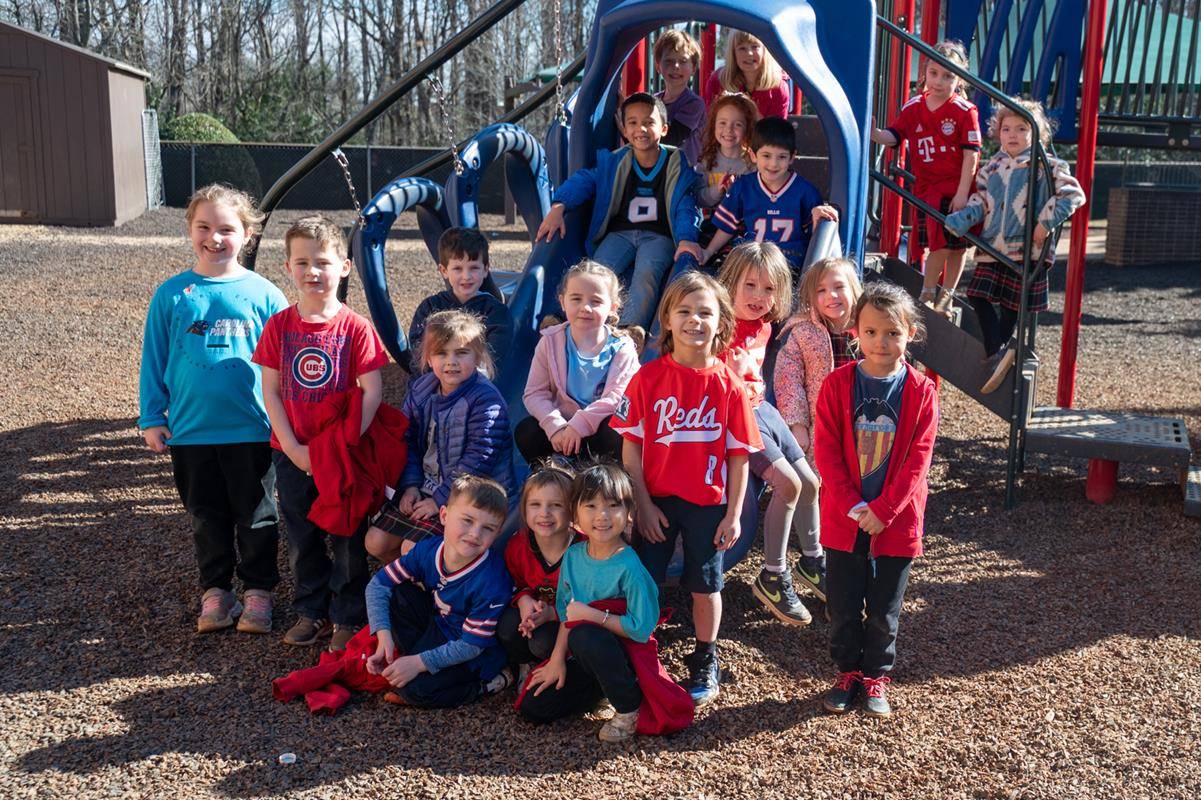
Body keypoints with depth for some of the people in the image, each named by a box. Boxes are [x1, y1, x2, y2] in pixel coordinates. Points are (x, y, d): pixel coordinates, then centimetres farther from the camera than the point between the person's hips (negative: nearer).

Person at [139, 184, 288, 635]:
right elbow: (153, 360, 5)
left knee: (256, 516, 10)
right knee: (207, 516, 15)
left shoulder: (263, 294, -4)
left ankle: (258, 589, 26)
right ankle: (215, 589, 30)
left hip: (253, 429, -1)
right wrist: (151, 419, 3)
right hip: (189, 429, 2)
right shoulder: (171, 295, -1)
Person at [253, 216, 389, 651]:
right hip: (293, 454, 3)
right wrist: (292, 448, -9)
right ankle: (311, 611, 31)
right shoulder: (278, 326, -2)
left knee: (347, 537, 6)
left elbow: (373, 391, -11)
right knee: (302, 537, 14)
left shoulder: (355, 327, -9)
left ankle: (349, 618, 21)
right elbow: (270, 391, -2)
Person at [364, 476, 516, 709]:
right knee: (398, 593, -13)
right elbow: (378, 584, -7)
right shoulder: (428, 549, -17)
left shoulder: (491, 582, -32)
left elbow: (471, 646, -24)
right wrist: (384, 635, -19)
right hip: (438, 626, 6)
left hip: (478, 655, -6)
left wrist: (419, 662, -26)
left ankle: (496, 682, -7)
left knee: (414, 689, -24)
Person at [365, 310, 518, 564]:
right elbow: (409, 442, 8)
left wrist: (440, 499, -19)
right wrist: (410, 485, -4)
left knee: (412, 548, -19)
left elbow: (478, 460, -22)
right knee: (376, 542, 2)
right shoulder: (420, 390, 2)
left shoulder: (486, 400, -19)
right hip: (425, 487, 7)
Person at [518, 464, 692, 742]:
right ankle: (605, 686, 15)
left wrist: (591, 615, -22)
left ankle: (629, 708, -15)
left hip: (626, 652, -6)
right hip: (585, 656, 7)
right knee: (532, 707, -1)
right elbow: (566, 612, 5)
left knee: (583, 636, -38)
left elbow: (641, 629, -23)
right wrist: (557, 660, -2)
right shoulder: (573, 556, -3)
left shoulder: (629, 568, -23)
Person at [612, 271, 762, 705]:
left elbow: (739, 455, -4)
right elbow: (631, 446, -5)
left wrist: (733, 514, -5)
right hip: (656, 501, 0)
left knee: (705, 584, 14)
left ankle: (705, 662, 32)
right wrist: (643, 504, -8)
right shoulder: (648, 378, -8)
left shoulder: (729, 385, -7)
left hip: (708, 503, 0)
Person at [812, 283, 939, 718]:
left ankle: (876, 676, 30)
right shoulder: (837, 384, -6)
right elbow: (826, 450, -8)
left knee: (884, 608, 12)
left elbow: (917, 458, -9)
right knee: (843, 605, 11)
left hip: (896, 520, 0)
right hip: (844, 518, 0)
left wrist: (883, 511, -15)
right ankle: (848, 672, 30)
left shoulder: (921, 392, -6)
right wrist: (853, 507, -15)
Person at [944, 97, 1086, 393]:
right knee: (980, 297, -7)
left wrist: (1046, 222, -16)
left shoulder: (1046, 166, -3)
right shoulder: (992, 167, 11)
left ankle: (999, 350, 18)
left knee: (1012, 305, 4)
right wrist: (962, 218, -8)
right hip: (992, 248, 4)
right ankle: (997, 352, -1)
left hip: (1028, 249, -4)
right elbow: (980, 200, 11)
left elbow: (1073, 194, -8)